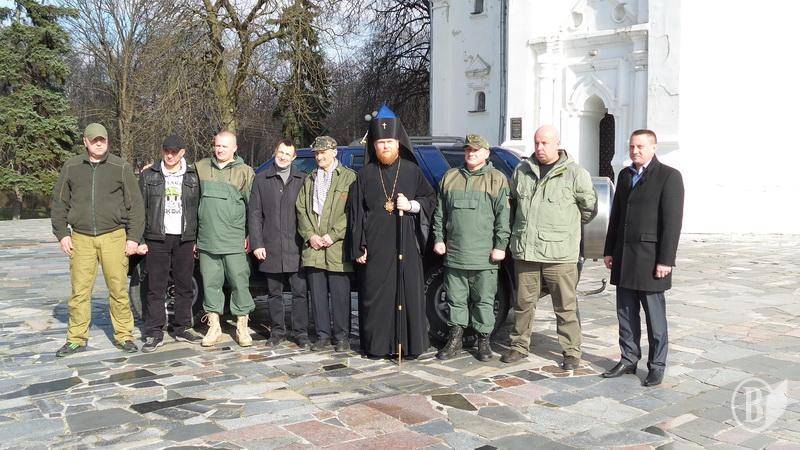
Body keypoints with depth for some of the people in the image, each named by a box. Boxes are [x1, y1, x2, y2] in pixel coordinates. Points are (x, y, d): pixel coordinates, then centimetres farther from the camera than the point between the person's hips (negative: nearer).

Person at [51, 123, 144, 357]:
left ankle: (124, 335, 10)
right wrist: (62, 234, 6)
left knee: (118, 289, -1)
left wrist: (134, 237, -2)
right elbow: (59, 203, 14)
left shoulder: (121, 168, 4)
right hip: (81, 238, 2)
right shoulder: (71, 167, 9)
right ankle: (76, 339, 12)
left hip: (113, 236, -1)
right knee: (79, 290, 2)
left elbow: (135, 204, 4)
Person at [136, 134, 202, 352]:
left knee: (184, 286, 7)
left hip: (184, 239, 1)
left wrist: (197, 240, 3)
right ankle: (154, 334, 4)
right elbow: (140, 209, 4)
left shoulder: (193, 177, 8)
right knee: (156, 287, -1)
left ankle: (182, 329, 18)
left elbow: (198, 209, 8)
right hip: (157, 238, -1)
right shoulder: (148, 176, 6)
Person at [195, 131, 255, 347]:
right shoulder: (200, 167, 10)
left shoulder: (244, 172, 0)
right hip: (207, 240, 3)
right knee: (210, 283, 8)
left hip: (234, 242, -3)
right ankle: (214, 326, 19)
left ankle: (242, 327, 13)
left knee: (240, 282, 1)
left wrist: (250, 236, -2)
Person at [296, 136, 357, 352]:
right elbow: (301, 209, 13)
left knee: (340, 294, -1)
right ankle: (323, 335, 16)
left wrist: (333, 236, -11)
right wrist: (310, 235, -2)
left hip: (337, 248, -4)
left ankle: (342, 336, 10)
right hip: (313, 248, 4)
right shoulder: (309, 180, 18)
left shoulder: (349, 177, 2)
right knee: (317, 294, 7)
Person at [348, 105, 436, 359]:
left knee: (409, 293, 0)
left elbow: (430, 199, 11)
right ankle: (376, 345, 10)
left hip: (406, 245, 0)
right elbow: (356, 212, 4)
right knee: (376, 295, 1)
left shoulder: (412, 171, 6)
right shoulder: (366, 174, 7)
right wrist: (359, 247, -2)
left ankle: (411, 343, 8)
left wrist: (411, 205, -9)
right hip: (375, 246, 0)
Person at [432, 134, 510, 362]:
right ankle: (455, 339, 20)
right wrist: (438, 238, 8)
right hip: (454, 253, 3)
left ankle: (483, 340, 16)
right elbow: (440, 213, 16)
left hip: (484, 256, -3)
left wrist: (500, 246, -9)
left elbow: (503, 216, -3)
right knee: (456, 298, 9)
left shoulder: (497, 179, 2)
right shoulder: (450, 177, 13)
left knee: (484, 300, 4)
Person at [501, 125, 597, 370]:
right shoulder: (522, 171, 11)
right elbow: (512, 201, 24)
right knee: (523, 303, 13)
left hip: (559, 253, -4)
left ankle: (571, 351, 13)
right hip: (525, 250, 4)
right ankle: (520, 345, 26)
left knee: (566, 306, 2)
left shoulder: (575, 174, -3)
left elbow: (589, 208, 5)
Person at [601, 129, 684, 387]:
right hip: (624, 256, 6)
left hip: (650, 257, -6)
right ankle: (628, 360, 21)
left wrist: (666, 260, -16)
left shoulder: (668, 176, -6)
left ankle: (656, 366, 14)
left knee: (654, 315, 3)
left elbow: (673, 220, -12)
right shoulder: (625, 175, 15)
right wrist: (609, 251, 14)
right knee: (625, 312, 10)